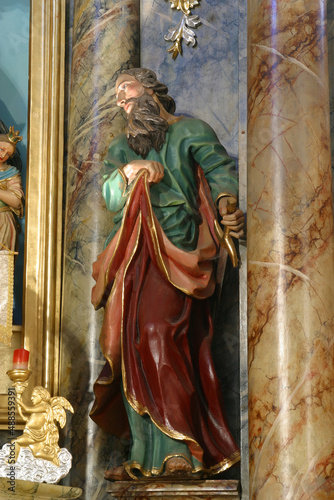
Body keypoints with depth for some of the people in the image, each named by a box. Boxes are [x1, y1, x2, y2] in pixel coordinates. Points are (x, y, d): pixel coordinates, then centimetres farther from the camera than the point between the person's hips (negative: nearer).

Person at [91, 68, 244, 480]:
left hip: (174, 248, -5)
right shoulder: (120, 149, 26)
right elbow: (110, 196, 11)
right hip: (131, 256, 5)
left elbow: (221, 171, 1)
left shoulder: (190, 132, 13)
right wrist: (127, 175, -11)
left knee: (158, 333, -22)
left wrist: (226, 204, -20)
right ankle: (145, 457, 0)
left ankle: (181, 449, -22)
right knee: (129, 345, -3)